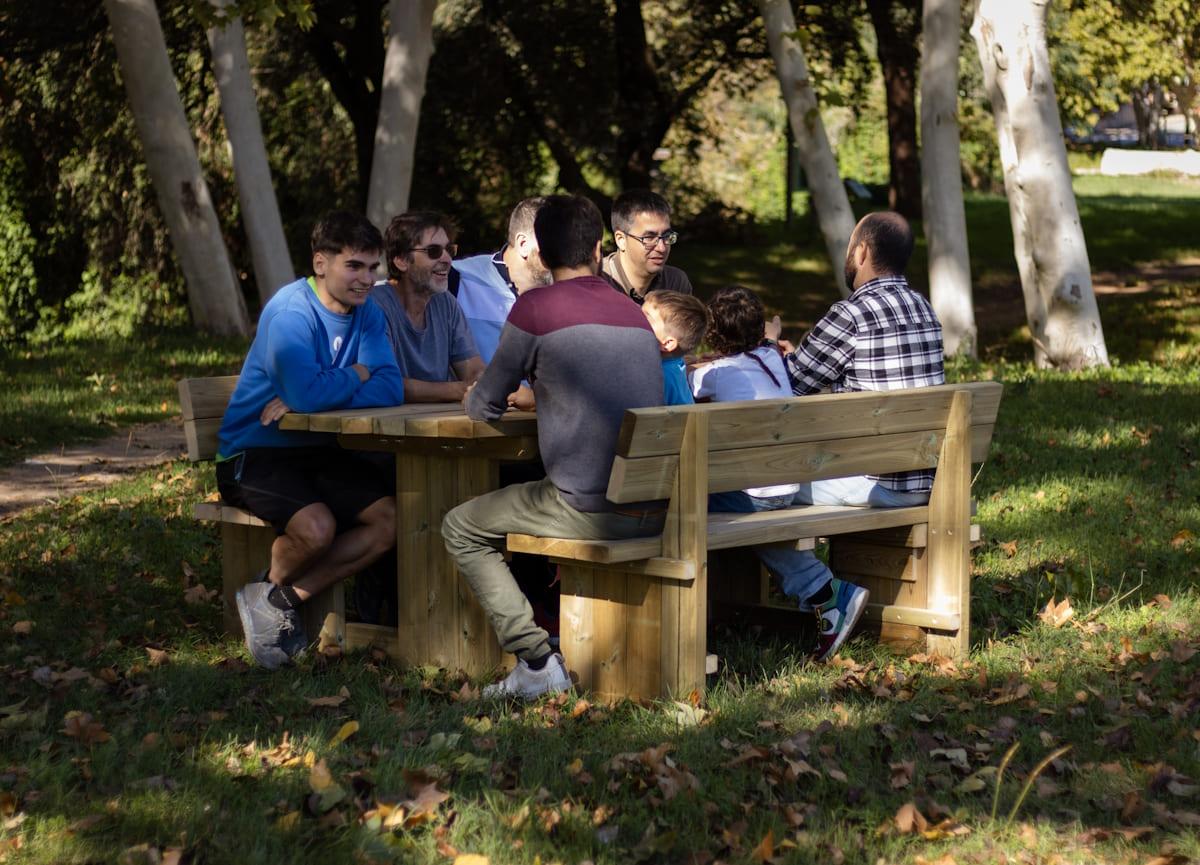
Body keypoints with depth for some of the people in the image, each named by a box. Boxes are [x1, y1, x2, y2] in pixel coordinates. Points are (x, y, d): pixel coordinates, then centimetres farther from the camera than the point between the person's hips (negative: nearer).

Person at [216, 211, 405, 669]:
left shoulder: (366, 313, 3)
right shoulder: (291, 311, -19)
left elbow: (390, 389, -11)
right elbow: (306, 391, -33)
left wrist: (305, 400, -24)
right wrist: (357, 375, -12)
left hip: (317, 449, 7)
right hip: (254, 453, -7)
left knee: (391, 520, -11)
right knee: (316, 528, -31)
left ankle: (282, 598, -5)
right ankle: (274, 586, 3)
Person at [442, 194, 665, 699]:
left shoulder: (535, 307, -5)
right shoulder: (634, 313, 13)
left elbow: (484, 407, 5)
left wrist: (477, 397, 27)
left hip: (590, 510, -7)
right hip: (656, 511, 7)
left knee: (462, 529, 14)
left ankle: (537, 661, 3)